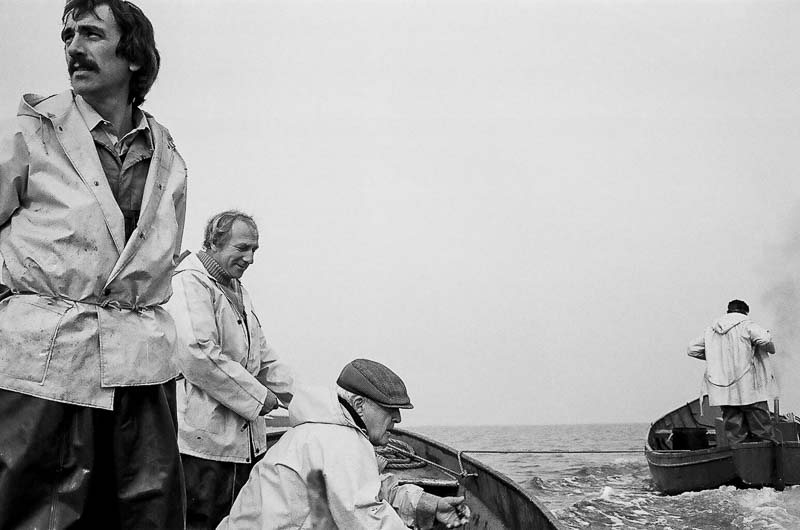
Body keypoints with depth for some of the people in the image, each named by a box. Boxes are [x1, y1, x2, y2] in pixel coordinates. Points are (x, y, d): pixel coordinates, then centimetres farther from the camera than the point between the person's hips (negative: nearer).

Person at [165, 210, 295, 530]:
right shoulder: (189, 282, -13)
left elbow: (260, 353, 24)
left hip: (244, 439, 10)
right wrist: (258, 397, -17)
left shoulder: (237, 290, 20)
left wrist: (296, 394, 8)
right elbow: (198, 355, -24)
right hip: (204, 440, -10)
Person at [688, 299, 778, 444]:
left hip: (723, 391, 5)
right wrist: (771, 349, 2)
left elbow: (693, 349, 17)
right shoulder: (746, 325, -2)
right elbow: (764, 339, -20)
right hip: (748, 388, -4)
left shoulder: (711, 329, 14)